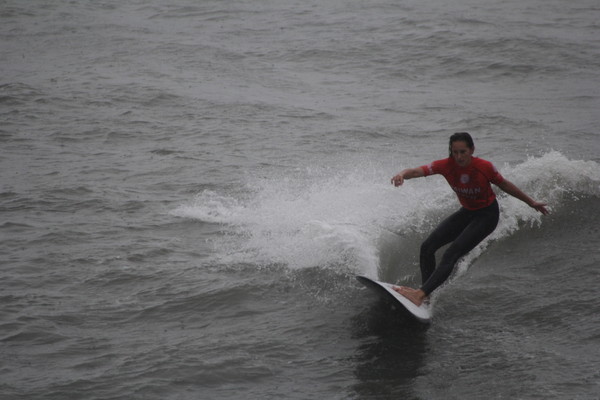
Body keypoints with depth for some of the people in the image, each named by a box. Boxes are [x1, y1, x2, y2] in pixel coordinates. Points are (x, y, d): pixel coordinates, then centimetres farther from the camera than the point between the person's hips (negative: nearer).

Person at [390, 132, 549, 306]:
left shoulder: (485, 167, -23)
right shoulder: (447, 165, -17)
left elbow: (504, 185, -5)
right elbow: (416, 171, -28)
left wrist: (531, 202, 5)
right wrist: (402, 175, -52)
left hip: (487, 215, -5)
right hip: (467, 212, 6)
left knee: (451, 254, -22)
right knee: (427, 247, -5)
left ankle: (420, 294, -30)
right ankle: (426, 294, 2)